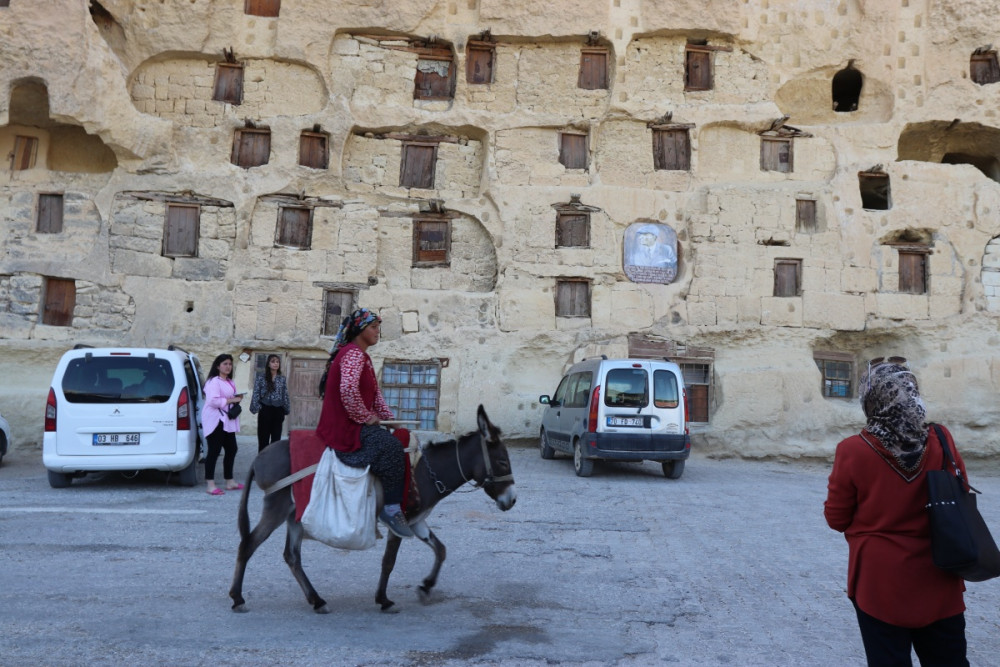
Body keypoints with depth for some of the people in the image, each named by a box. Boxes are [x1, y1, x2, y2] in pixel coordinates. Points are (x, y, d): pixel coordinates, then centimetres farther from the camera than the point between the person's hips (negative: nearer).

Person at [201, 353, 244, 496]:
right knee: (214, 451, -9)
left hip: (227, 421, 10)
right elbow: (213, 401, -23)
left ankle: (229, 481, 22)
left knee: (231, 449, 12)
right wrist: (232, 400, -20)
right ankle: (211, 485, -8)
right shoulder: (213, 381, -11)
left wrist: (238, 398, 9)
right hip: (215, 420, -10)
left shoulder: (230, 382, 19)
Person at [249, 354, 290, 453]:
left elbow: (285, 395, 9)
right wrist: (256, 408, -12)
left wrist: (285, 410, 6)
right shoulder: (261, 377, 0)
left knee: (276, 438, 6)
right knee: (263, 438, 1)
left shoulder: (282, 379, 8)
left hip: (278, 411, 3)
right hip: (265, 410, -3)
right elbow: (256, 393, -3)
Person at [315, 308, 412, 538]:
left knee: (399, 437, 10)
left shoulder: (361, 356, 19)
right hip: (345, 427, -11)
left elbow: (375, 394, 21)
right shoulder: (353, 353, -14)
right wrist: (365, 417, -19)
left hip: (356, 424, 11)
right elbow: (348, 389, -31)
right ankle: (391, 508, -20)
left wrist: (390, 419, 11)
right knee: (391, 447, -26)